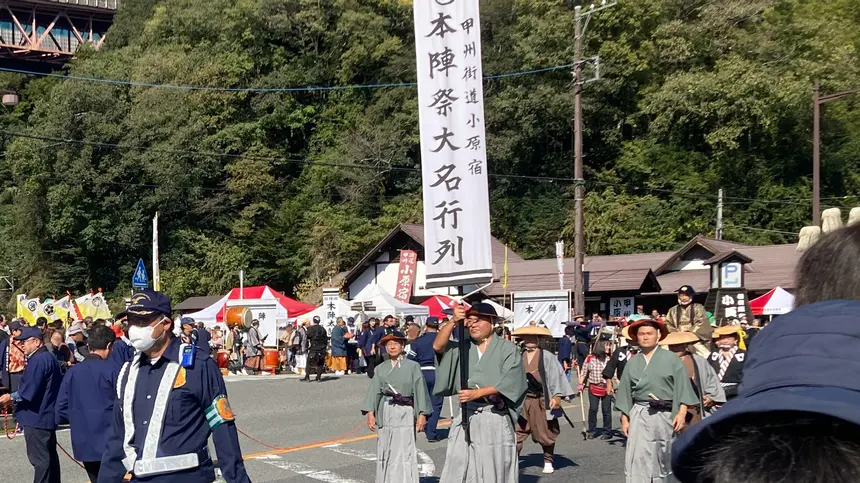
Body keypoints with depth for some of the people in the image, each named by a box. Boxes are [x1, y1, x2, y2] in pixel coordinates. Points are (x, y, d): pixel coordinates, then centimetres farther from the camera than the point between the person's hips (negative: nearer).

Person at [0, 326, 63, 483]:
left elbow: (29, 389, -24)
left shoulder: (38, 360, -19)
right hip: (46, 414, 11)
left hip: (36, 416, -11)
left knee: (39, 458, -7)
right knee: (49, 455, 16)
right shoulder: (49, 357, 15)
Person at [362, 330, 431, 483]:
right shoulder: (381, 368, 8)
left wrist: (422, 415, -7)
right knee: (385, 451, 8)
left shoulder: (412, 366, -2)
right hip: (385, 413, 4)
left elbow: (419, 390, -3)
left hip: (404, 413, -4)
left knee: (403, 452, -6)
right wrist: (370, 413, -3)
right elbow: (374, 390, 6)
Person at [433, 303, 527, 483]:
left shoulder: (507, 349, -1)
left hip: (495, 419, -3)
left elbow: (507, 383, -11)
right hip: (467, 416, 3)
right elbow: (438, 346, -6)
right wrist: (453, 321, -17)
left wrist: (476, 393, -18)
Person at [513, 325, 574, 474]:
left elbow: (556, 376, -10)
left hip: (541, 401, -2)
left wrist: (557, 396, -19)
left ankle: (548, 462, 24)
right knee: (516, 433, -2)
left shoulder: (547, 357, -5)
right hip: (522, 401, 2)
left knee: (545, 433, 9)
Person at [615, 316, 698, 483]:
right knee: (638, 458, -9)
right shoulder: (632, 362, 8)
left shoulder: (671, 359, 2)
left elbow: (682, 387, -2)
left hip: (666, 414, -1)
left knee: (664, 459, 11)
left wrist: (682, 413, -9)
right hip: (640, 415, 1)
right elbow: (626, 392, 11)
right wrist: (624, 418, 7)